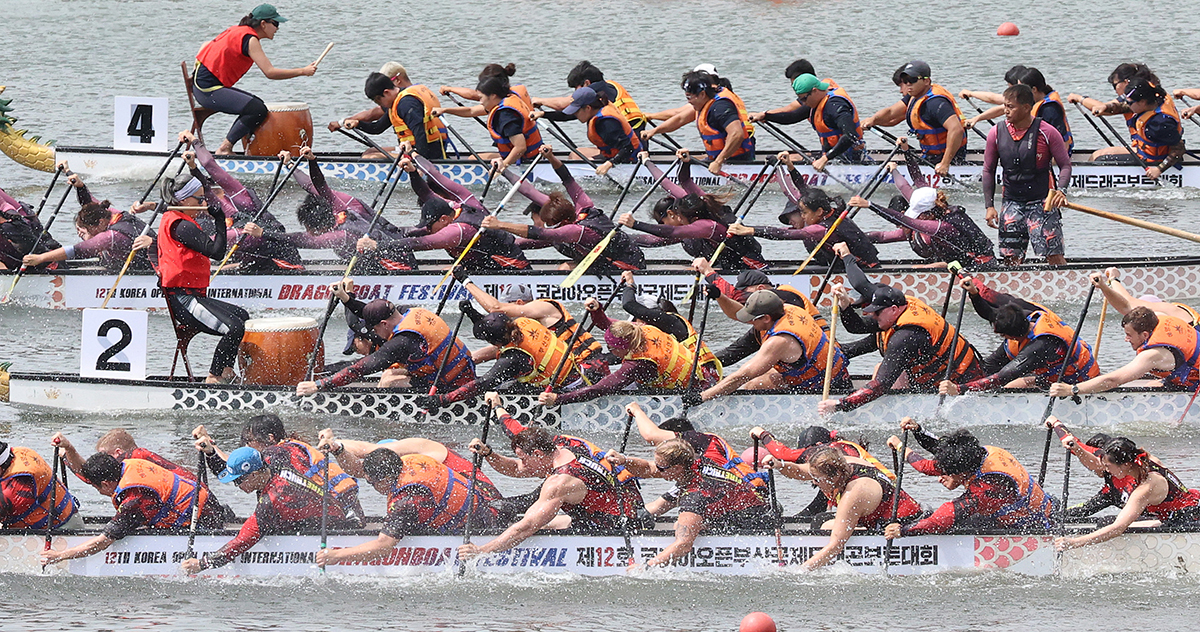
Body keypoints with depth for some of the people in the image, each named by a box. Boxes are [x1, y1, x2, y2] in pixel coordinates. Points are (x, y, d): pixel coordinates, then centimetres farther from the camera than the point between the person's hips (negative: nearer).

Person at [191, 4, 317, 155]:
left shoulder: (236, 31, 15)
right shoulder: (250, 40, -15)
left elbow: (206, 46, 22)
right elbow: (270, 72, -22)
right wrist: (303, 71, -18)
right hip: (209, 90, -11)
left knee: (257, 104, 17)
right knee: (258, 110, -19)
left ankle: (226, 148, 14)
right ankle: (224, 149, -12)